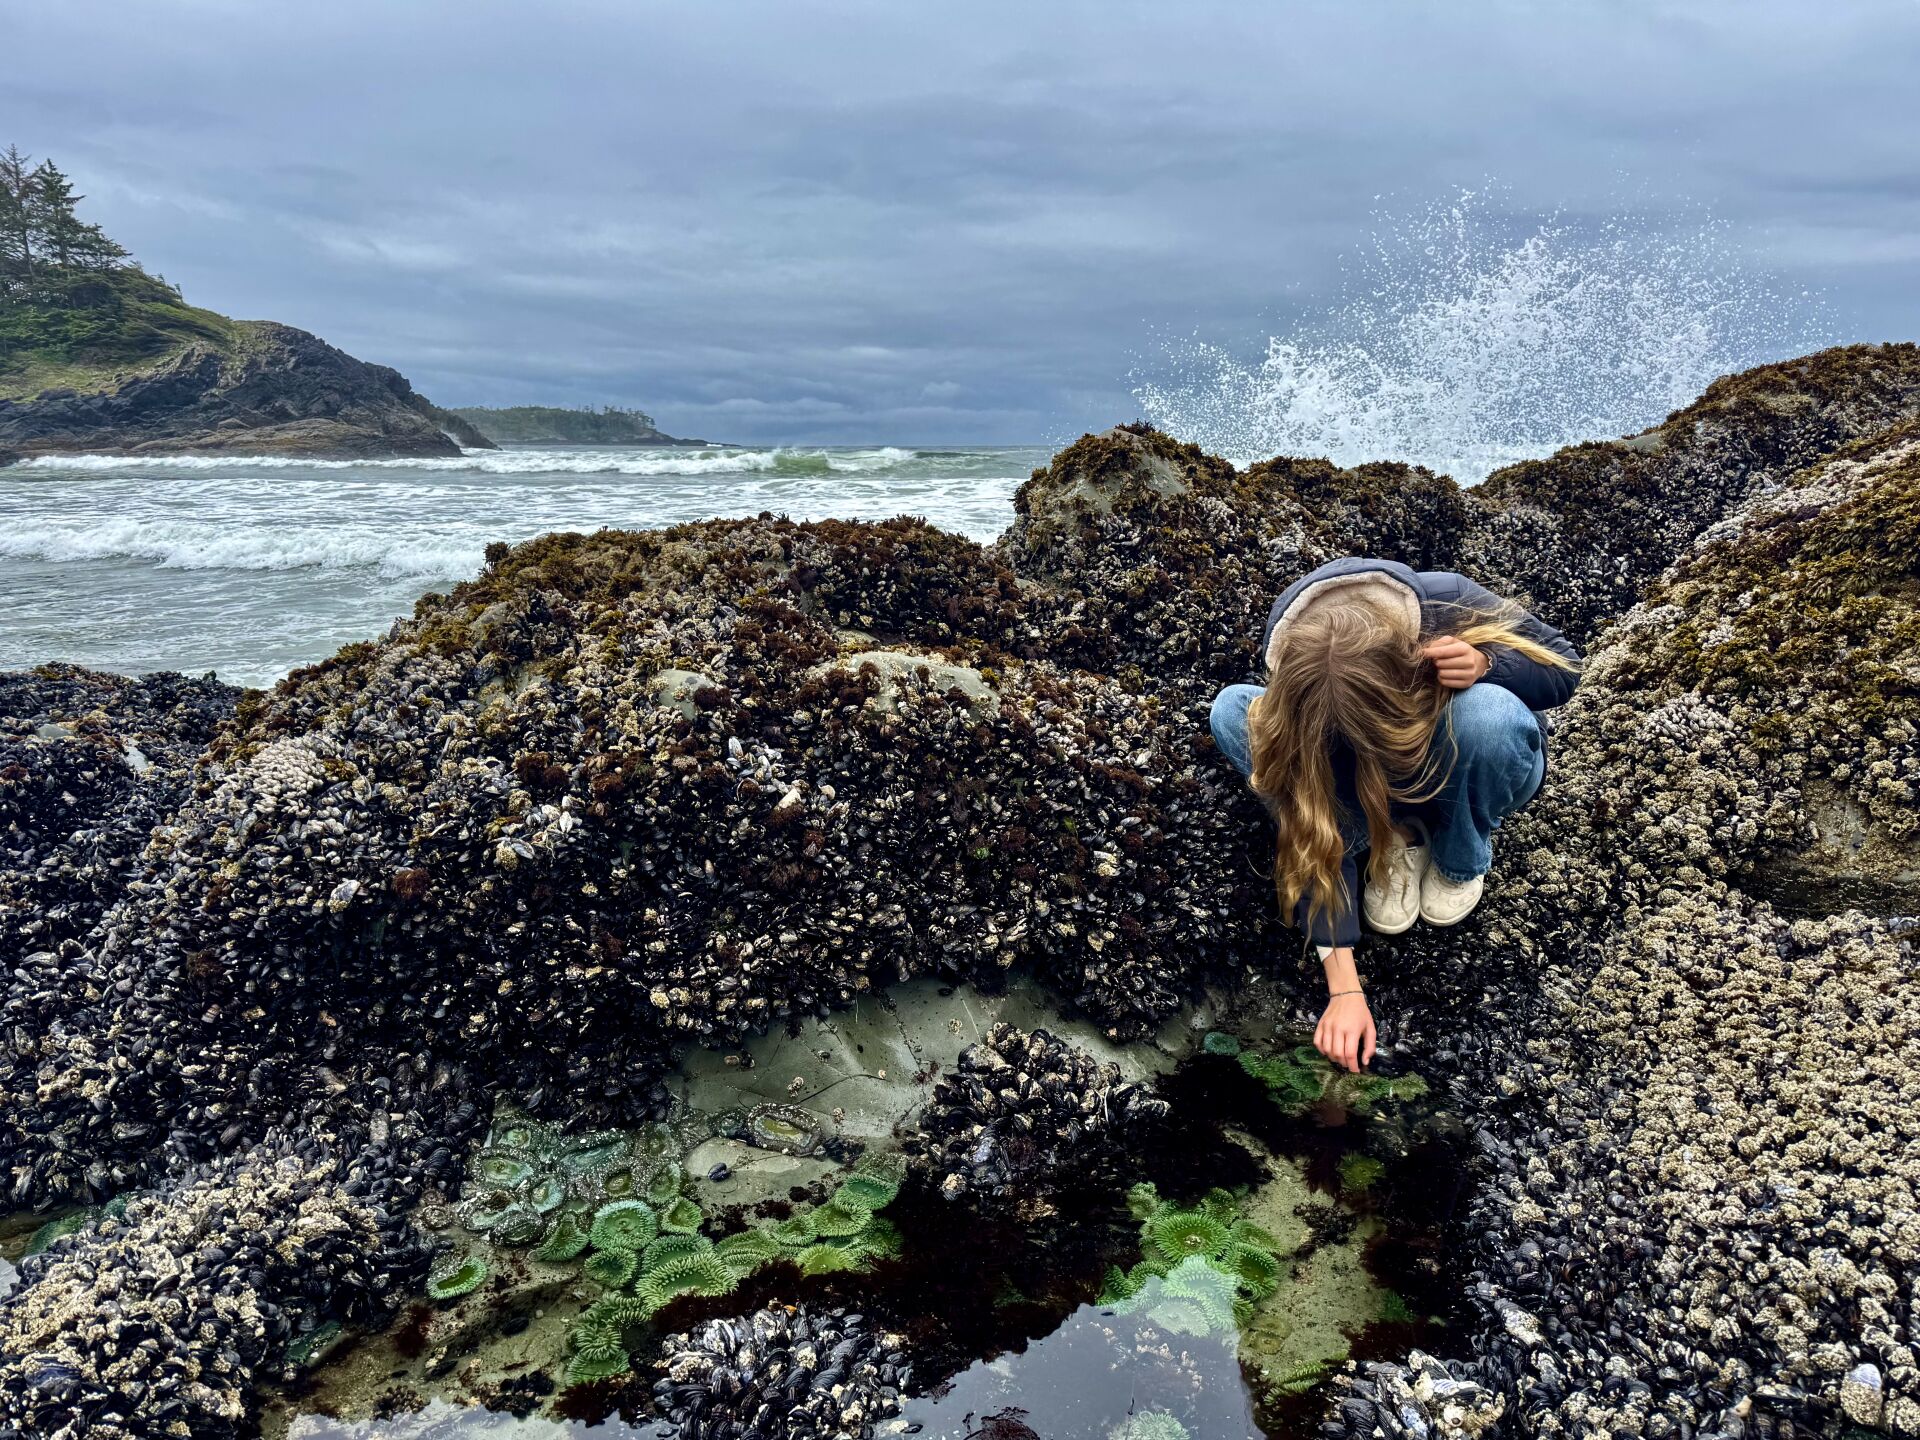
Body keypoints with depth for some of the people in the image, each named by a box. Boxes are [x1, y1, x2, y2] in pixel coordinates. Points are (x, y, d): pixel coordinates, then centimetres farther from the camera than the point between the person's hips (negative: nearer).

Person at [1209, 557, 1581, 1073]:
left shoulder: (1445, 605, -35)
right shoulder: (1292, 706, -33)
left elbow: (1563, 663, -17)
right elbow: (1316, 840, -29)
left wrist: (1484, 664, -40)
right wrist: (1344, 989, -33)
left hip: (1466, 773, -1)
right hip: (1375, 790, 1)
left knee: (1486, 710, -40)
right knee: (1233, 712, -26)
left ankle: (1463, 857, -7)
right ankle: (1398, 838, -7)